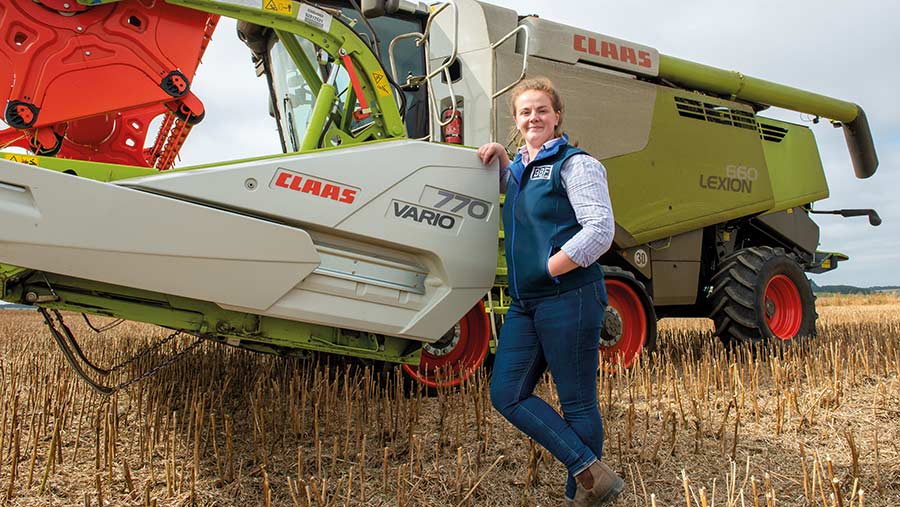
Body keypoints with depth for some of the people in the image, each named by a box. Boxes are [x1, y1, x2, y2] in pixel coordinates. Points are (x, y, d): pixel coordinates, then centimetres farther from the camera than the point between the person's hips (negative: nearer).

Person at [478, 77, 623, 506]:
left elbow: (600, 230, -16)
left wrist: (548, 269, -13)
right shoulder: (521, 169, 17)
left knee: (577, 404, 1)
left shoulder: (575, 164, -6)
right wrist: (499, 154, 21)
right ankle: (590, 471, 9)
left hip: (568, 299, -9)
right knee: (506, 395, 4)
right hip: (524, 303, 9)